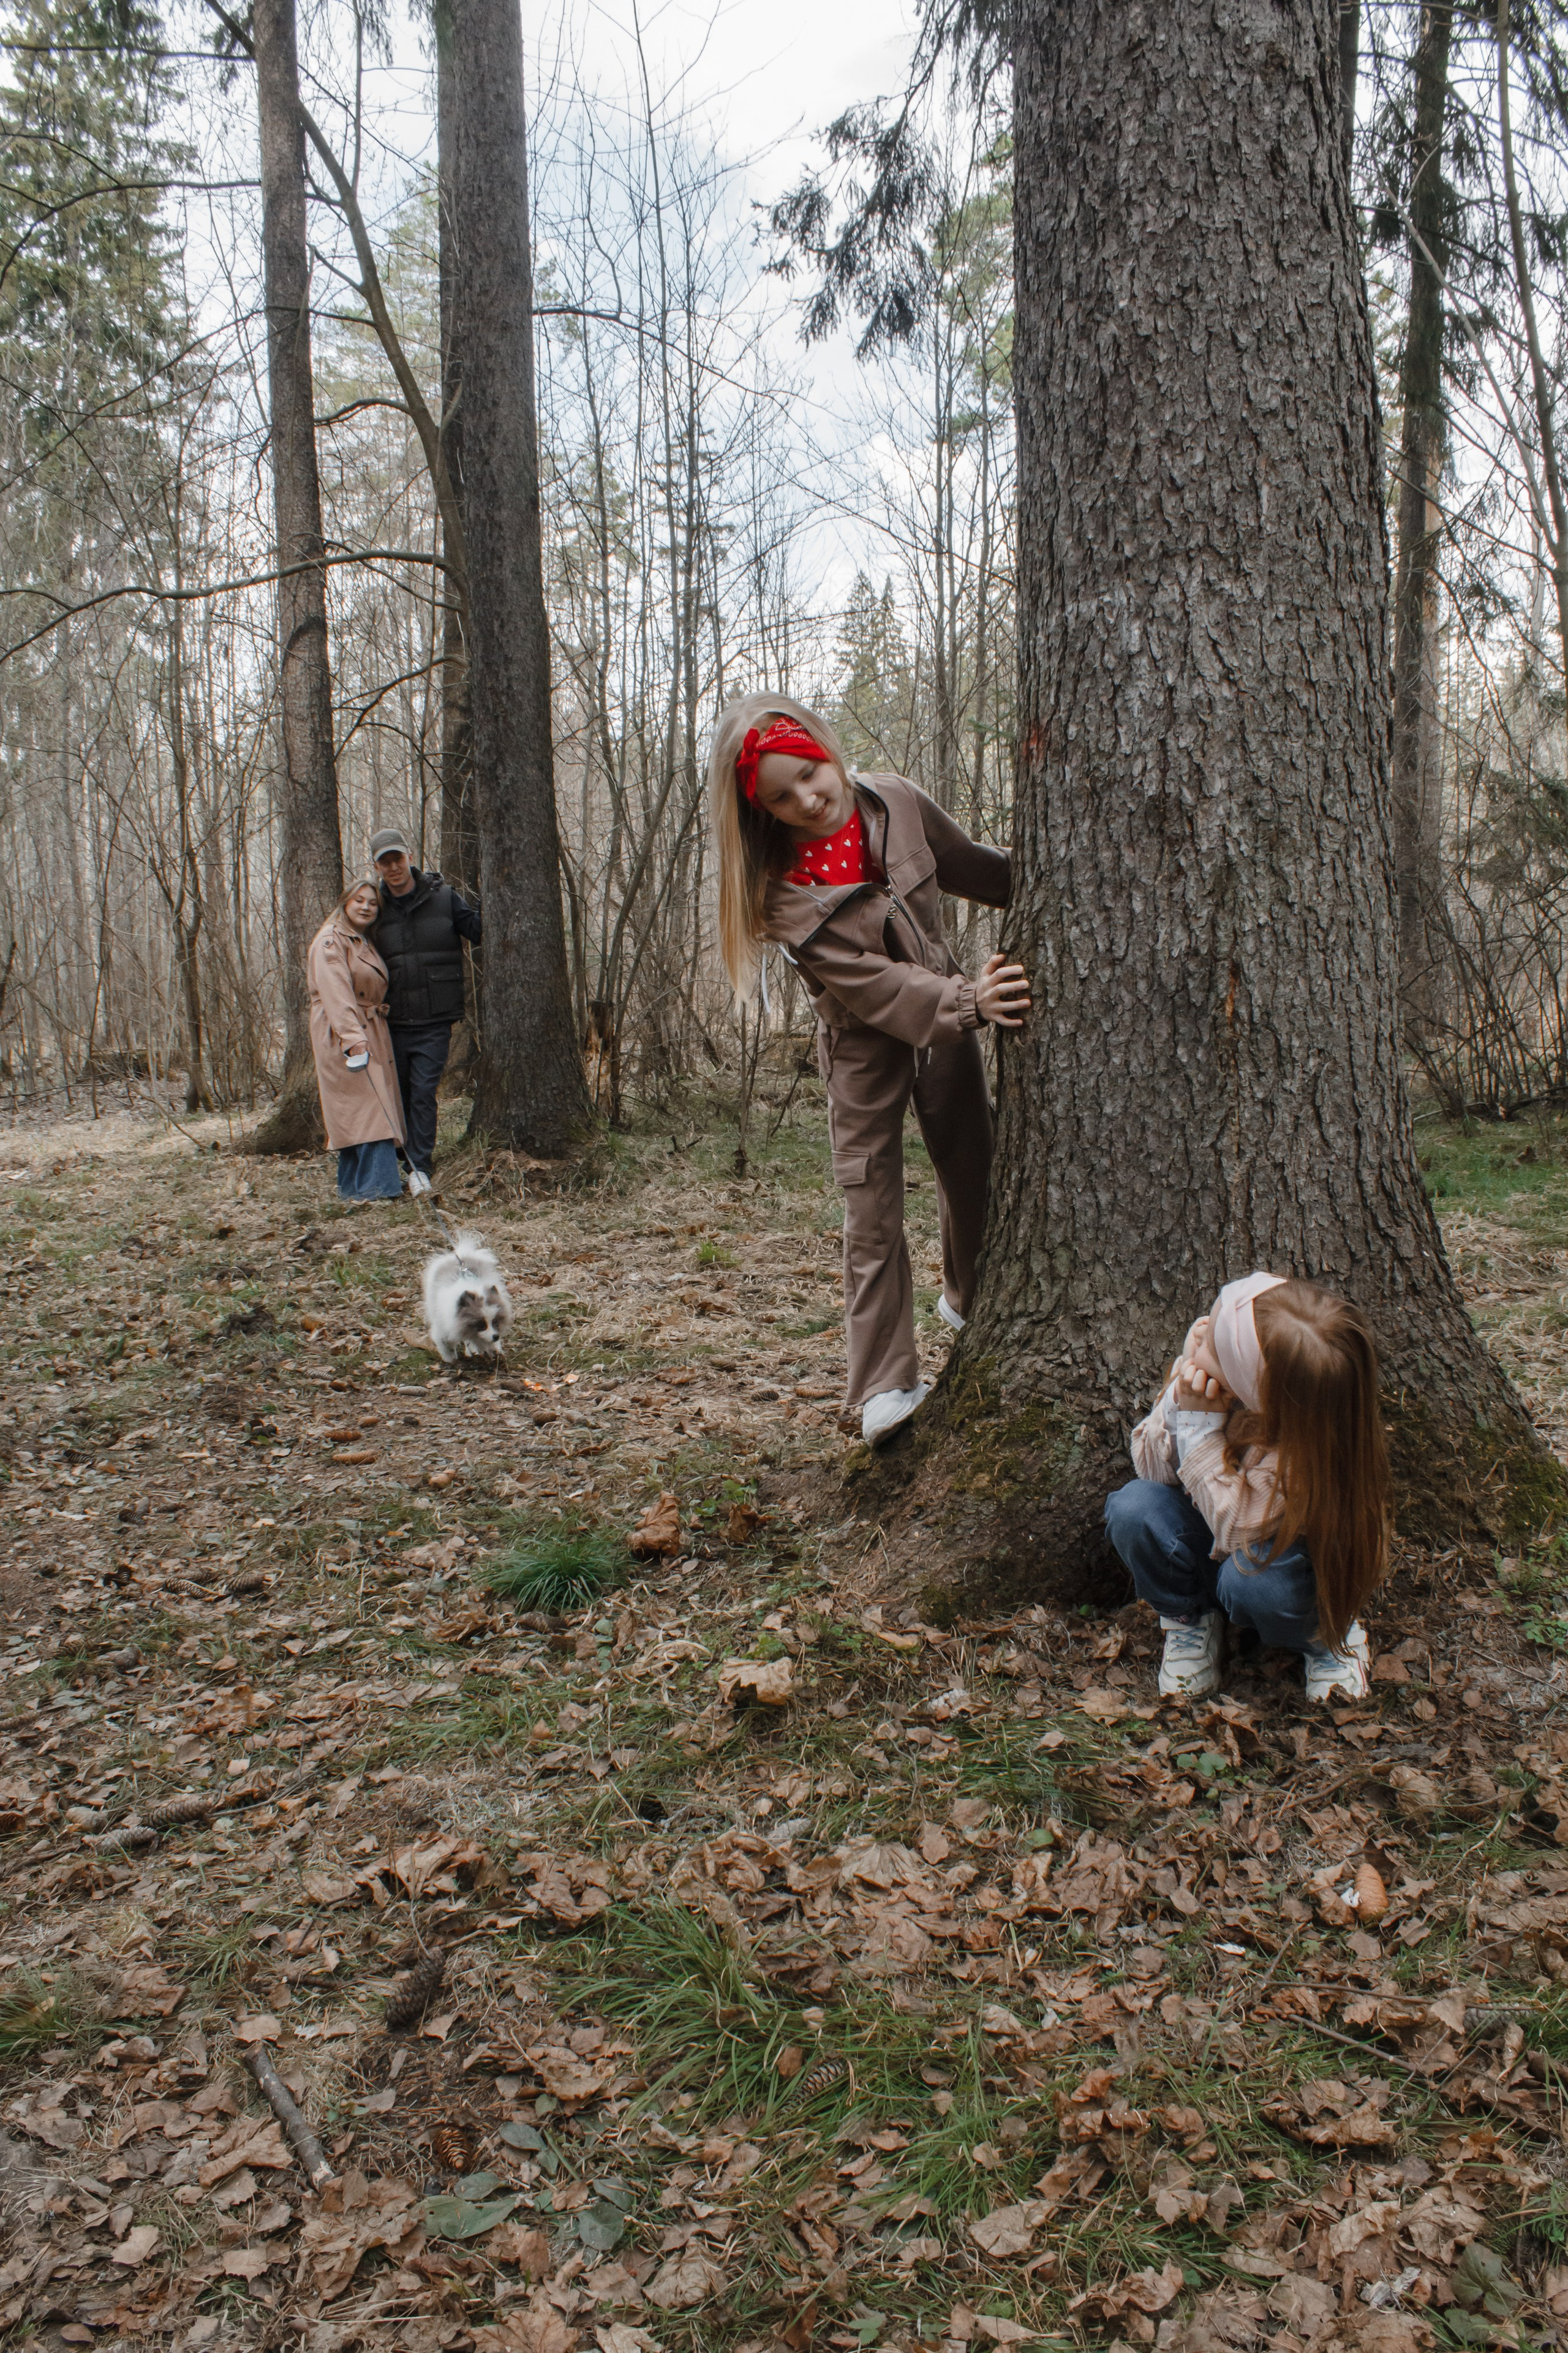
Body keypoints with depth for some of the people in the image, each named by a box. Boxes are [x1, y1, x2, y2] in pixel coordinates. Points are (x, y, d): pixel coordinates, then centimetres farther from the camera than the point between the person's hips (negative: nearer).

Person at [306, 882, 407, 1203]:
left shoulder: (366, 945, 21)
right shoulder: (331, 941, -8)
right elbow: (336, 994, -19)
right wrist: (353, 1038, -29)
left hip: (369, 1034, 9)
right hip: (343, 1037, -9)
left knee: (355, 1113, 7)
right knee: (369, 1107, -16)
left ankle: (354, 1185, 10)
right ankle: (378, 1185, -21)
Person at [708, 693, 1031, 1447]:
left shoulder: (896, 803, -11)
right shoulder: (779, 883, -21)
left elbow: (976, 869, 6)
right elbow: (864, 981, -28)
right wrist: (969, 1003, -37)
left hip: (945, 1025, 4)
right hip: (864, 1045, -4)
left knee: (974, 1173, 16)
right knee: (872, 1213, -6)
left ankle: (970, 1302, 43)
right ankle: (885, 1387, 0)